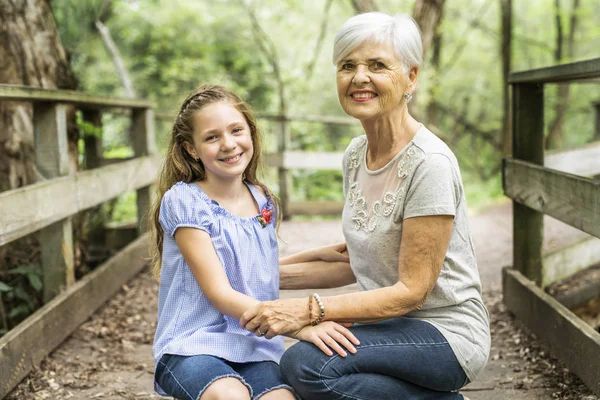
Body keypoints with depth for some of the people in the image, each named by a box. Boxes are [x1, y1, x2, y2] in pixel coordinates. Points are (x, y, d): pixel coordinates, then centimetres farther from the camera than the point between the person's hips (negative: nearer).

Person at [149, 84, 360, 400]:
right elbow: (219, 293, -14)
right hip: (192, 346, -4)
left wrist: (317, 256, 14)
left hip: (255, 349, 4)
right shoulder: (183, 201, -8)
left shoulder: (263, 201, 9)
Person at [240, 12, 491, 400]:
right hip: (392, 324, 8)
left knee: (305, 363, -27)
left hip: (446, 335, -8)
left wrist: (309, 310, -27)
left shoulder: (429, 163, -19)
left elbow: (411, 290, -20)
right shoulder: (356, 154, 6)